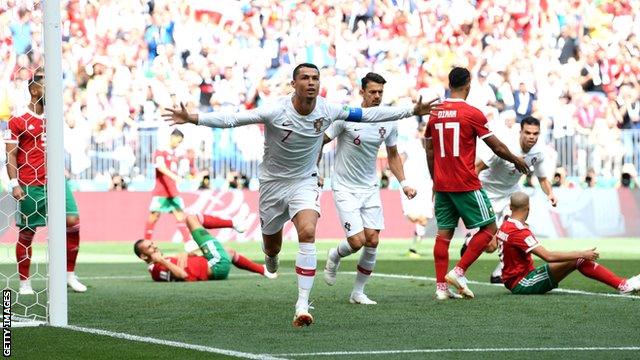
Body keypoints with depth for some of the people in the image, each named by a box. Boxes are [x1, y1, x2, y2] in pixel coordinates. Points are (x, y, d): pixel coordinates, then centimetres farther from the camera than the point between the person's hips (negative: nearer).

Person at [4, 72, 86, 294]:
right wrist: (14, 183, -12)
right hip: (31, 185, -5)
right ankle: (24, 282, 12)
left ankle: (70, 275, 2)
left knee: (72, 221, -10)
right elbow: (11, 154, -5)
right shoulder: (18, 120, -2)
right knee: (26, 232, 2)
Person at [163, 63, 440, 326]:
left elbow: (369, 114, -5)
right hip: (274, 183, -1)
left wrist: (413, 111, -4)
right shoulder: (276, 111, -24)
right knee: (272, 245, 14)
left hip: (305, 183, 1)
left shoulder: (327, 110, -14)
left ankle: (302, 305, -23)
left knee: (308, 234, -23)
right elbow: (233, 119, -30)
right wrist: (193, 118, -43)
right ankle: (271, 260, 56)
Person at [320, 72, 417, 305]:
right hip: (345, 188, -5)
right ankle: (334, 256, 23)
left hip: (370, 189, 5)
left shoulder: (388, 123, 1)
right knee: (357, 241, -13)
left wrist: (403, 183, 9)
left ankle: (358, 292, 11)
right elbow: (320, 142, -7)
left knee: (372, 241, -4)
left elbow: (393, 155, 17)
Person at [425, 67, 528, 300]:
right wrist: (517, 161, 14)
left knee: (444, 233, 9)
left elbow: (429, 151, 13)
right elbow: (497, 147, -3)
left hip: (442, 184, 6)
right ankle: (458, 272, -6)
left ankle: (441, 286, 4)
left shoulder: (435, 113, 6)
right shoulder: (472, 114, -10)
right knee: (489, 228, 5)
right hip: (466, 184, -6)